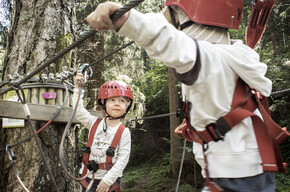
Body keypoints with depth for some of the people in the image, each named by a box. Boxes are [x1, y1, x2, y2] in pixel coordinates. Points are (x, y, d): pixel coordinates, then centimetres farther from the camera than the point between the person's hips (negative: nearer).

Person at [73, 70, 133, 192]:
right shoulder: (94, 123, 1)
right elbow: (79, 111, -3)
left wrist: (108, 179, -15)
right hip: (89, 177, 3)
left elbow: (123, 159, -11)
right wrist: (78, 88, -8)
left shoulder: (124, 132, -8)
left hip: (110, 180, -2)